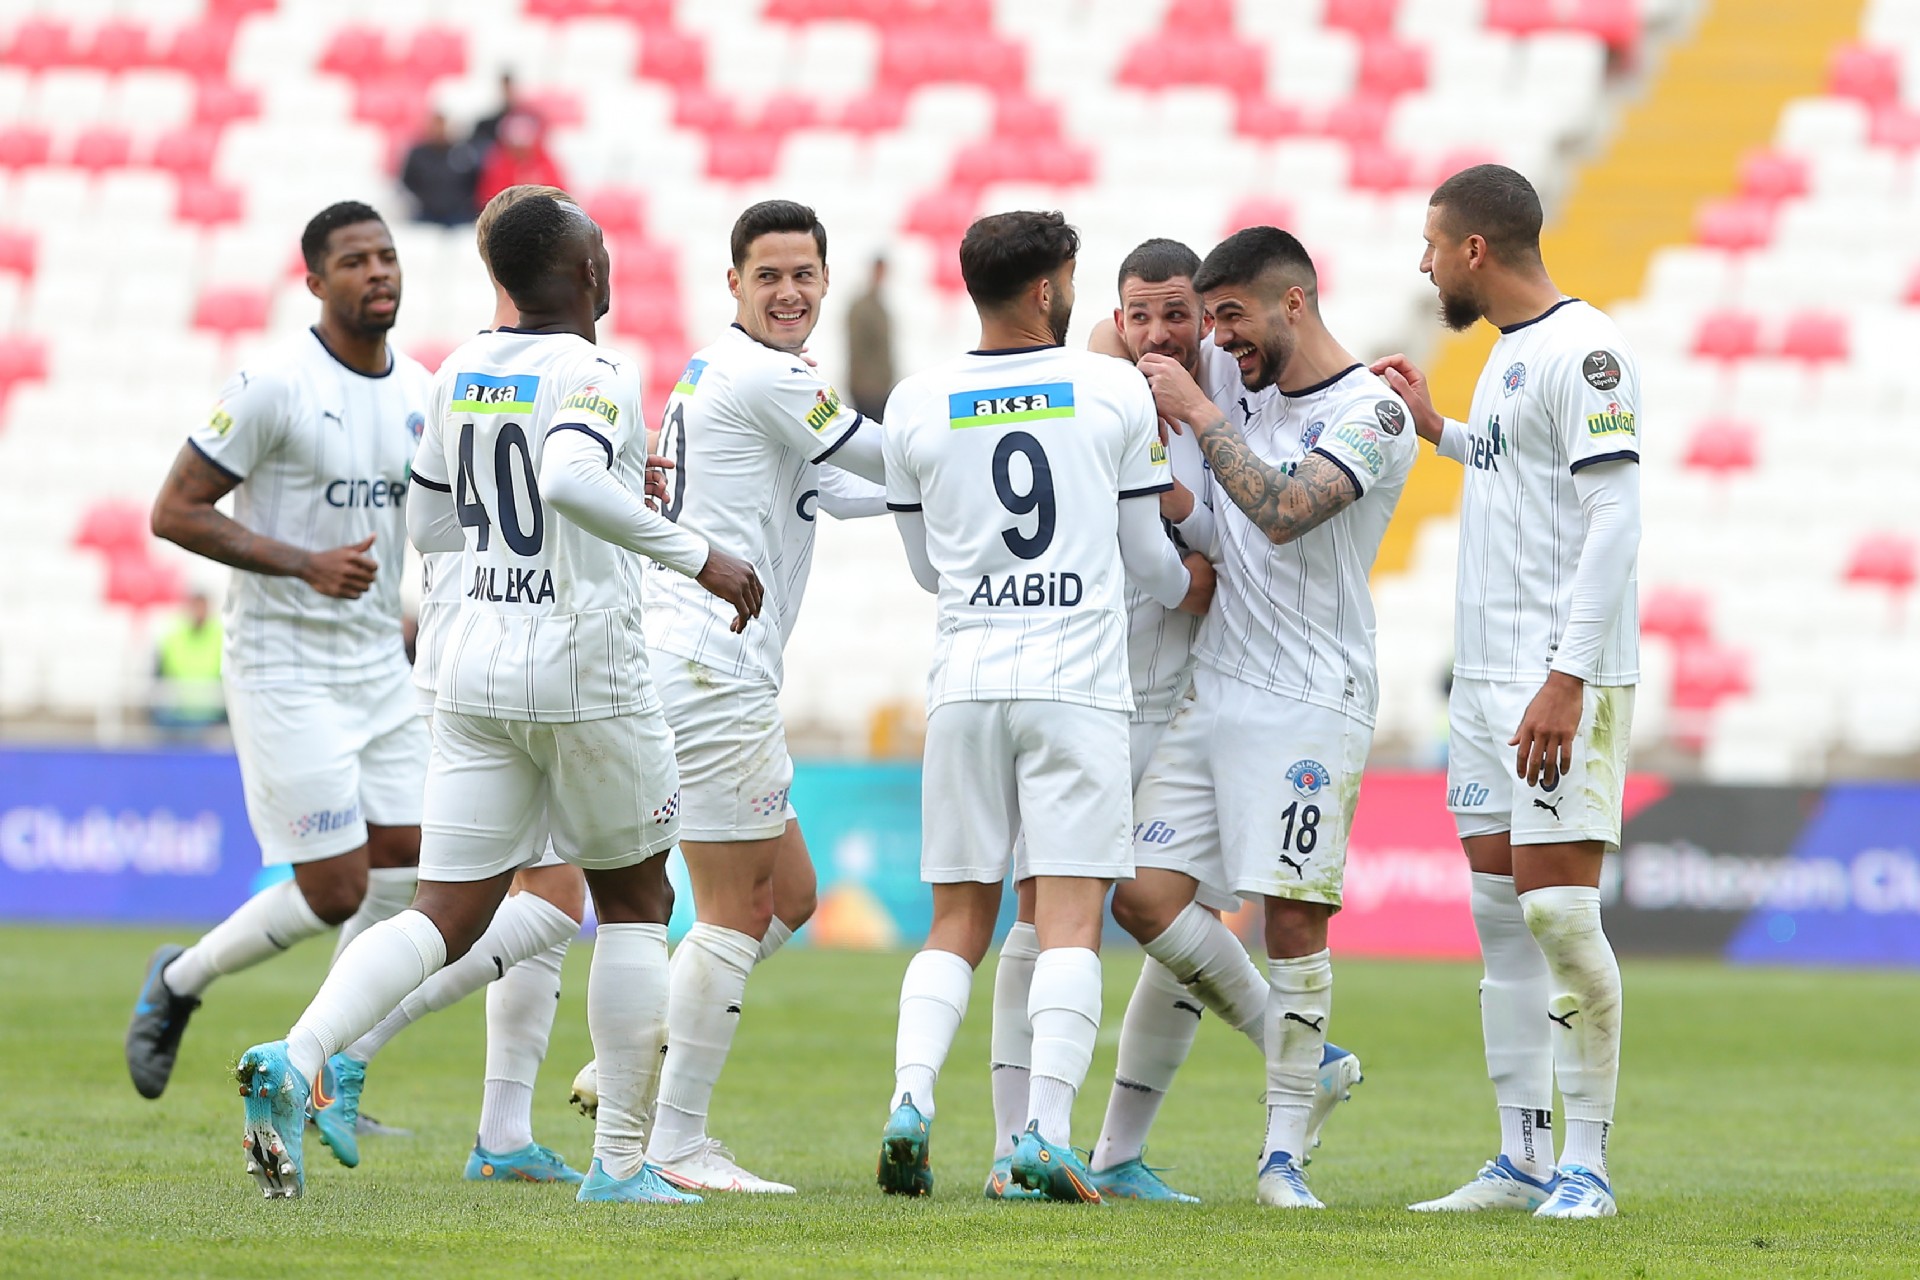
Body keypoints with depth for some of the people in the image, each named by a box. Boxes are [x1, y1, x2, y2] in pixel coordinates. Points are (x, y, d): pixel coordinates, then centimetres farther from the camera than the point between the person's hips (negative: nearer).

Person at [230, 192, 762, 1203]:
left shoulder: (463, 373, 9)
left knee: (445, 915, 3)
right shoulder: (594, 376, -13)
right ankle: (622, 1160, 13)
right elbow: (570, 480, -34)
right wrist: (697, 556, -26)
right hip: (584, 666, -6)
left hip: (477, 664, 6)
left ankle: (298, 1056, -23)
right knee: (634, 901, 13)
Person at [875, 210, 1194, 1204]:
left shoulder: (916, 407, 5)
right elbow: (1146, 554, 9)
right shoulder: (1116, 393, 0)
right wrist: (1188, 590, 32)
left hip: (965, 675, 2)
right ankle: (1046, 1135, -14)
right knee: (1070, 916, -4)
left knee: (957, 922, 10)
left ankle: (910, 1102, -8)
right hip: (1077, 675, -2)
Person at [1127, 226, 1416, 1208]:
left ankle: (1284, 1152, -1)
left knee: (1294, 916, -8)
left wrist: (1195, 412, -16)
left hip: (1310, 703, -7)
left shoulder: (1371, 411, -9)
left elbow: (1283, 513, -22)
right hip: (1211, 688, 7)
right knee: (1146, 898, -1)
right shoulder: (1247, 401, 15)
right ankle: (1292, 1050, 17)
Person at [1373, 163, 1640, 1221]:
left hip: (1563, 681, -10)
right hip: (1484, 676, 10)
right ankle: (1523, 1160, 11)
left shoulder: (1582, 350, -13)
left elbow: (1613, 517, -19)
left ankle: (1588, 1162, -6)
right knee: (1499, 912, 8)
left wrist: (1567, 679, -24)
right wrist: (1436, 431, 32)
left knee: (1556, 907, -11)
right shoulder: (1508, 351, 16)